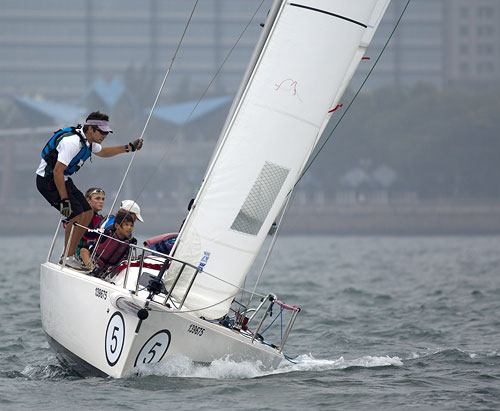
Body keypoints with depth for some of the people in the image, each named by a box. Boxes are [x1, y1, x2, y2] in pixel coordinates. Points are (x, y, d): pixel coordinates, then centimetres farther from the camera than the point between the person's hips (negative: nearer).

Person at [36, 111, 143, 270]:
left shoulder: (88, 141, 4)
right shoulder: (73, 142, -28)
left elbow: (102, 152, 27)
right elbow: (57, 171, -30)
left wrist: (129, 147, 19)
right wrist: (64, 200, -29)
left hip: (63, 179, 10)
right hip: (48, 180, -10)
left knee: (87, 213, 6)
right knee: (77, 215, -17)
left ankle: (70, 255, 12)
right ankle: (67, 258, -8)